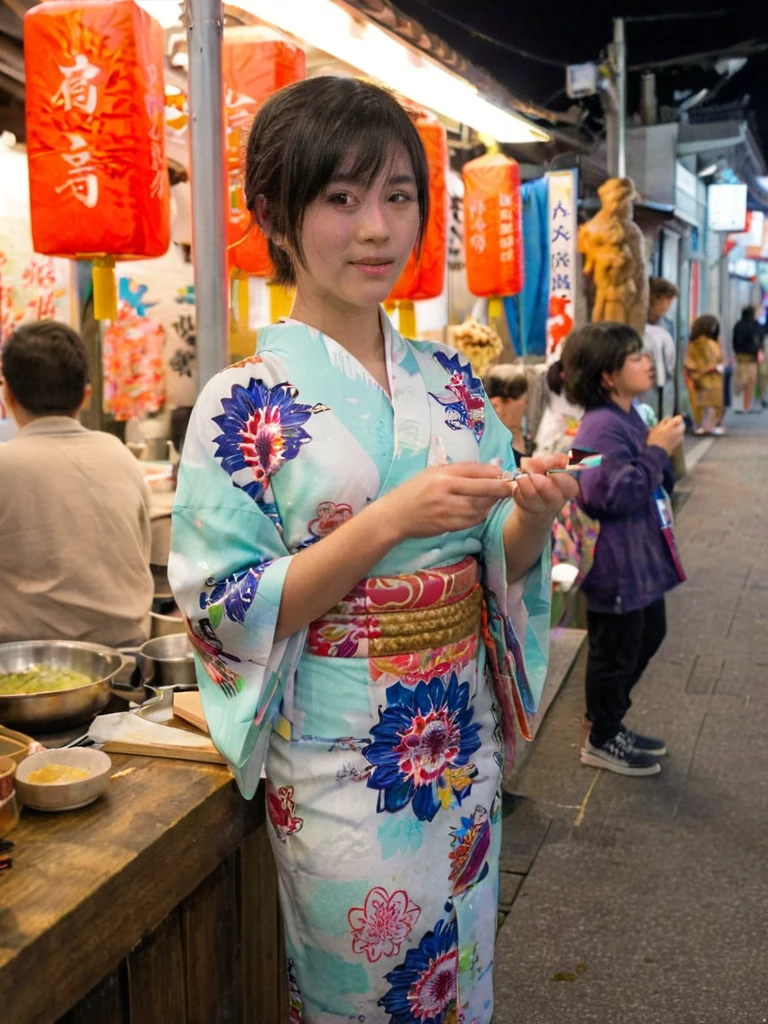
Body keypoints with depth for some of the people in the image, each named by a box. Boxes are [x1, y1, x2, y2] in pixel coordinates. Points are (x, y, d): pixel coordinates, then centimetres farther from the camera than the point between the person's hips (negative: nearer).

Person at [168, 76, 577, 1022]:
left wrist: (533, 516, -16)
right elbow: (225, 610, -16)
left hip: (464, 743, 5)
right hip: (339, 761, -5)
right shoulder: (244, 403, -13)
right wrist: (393, 520, -26)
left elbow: (497, 559, 7)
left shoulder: (449, 380, 2)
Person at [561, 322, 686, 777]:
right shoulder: (602, 427, -22)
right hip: (617, 564, -11)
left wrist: (663, 452, 7)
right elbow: (613, 492, -30)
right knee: (615, 652, 4)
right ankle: (601, 741, 24)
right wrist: (657, 450, -24)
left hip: (643, 559, 11)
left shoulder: (628, 417, 10)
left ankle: (612, 723, 39)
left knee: (647, 637, 23)